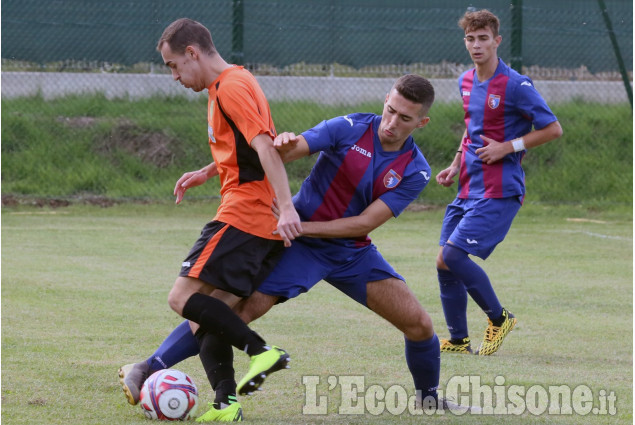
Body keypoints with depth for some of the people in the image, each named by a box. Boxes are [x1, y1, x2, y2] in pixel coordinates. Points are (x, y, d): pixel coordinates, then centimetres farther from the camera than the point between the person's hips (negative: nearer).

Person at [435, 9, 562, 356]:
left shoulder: (516, 86, -13)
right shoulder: (466, 82, 10)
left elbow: (553, 129, -9)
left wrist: (507, 147, -15)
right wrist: (456, 165, 16)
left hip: (499, 191, -8)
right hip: (468, 190, 8)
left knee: (451, 255, -17)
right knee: (445, 264, 3)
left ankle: (499, 318, 2)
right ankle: (458, 340, 17)